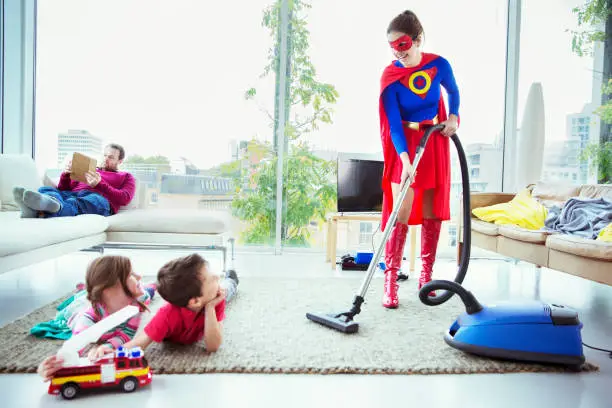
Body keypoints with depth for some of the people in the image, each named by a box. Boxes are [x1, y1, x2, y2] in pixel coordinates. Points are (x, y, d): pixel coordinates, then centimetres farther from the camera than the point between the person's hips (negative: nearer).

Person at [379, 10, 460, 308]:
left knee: (432, 212, 5)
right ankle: (390, 282, -5)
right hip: (404, 146, -3)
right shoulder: (390, 76, -13)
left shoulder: (439, 65, -6)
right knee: (401, 213, -10)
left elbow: (453, 92, 15)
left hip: (435, 143, 3)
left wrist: (453, 116, -3)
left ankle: (426, 276, 18)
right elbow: (394, 124, -19)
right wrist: (405, 159, -31)